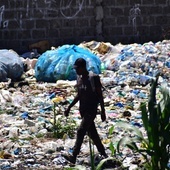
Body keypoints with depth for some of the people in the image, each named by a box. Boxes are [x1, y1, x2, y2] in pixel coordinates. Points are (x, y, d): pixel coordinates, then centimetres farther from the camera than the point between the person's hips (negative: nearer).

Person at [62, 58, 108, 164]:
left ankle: (74, 157, -21)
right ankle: (103, 153, 25)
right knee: (92, 133, 13)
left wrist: (103, 112, -10)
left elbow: (100, 95, -10)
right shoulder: (79, 78, 9)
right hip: (83, 110, 8)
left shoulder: (94, 78, -13)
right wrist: (69, 107, 15)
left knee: (81, 131, -16)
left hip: (91, 110, -8)